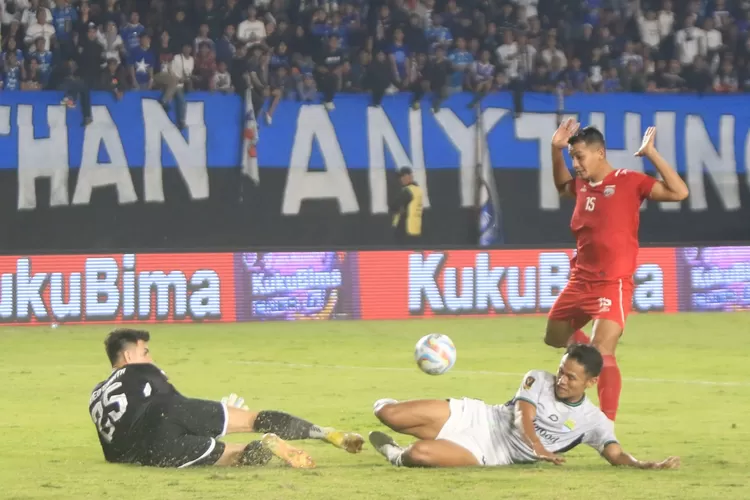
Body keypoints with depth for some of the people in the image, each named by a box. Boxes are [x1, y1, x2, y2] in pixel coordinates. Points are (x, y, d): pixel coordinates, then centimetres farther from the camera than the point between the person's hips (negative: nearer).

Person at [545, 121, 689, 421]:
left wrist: (650, 154, -21)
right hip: (580, 282, 7)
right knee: (554, 337, 19)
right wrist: (556, 149, 17)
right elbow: (562, 186, 32)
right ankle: (598, 359, 43)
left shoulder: (629, 182, -10)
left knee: (600, 353, -18)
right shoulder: (582, 185, 8)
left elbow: (679, 192, -18)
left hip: (613, 285, -7)